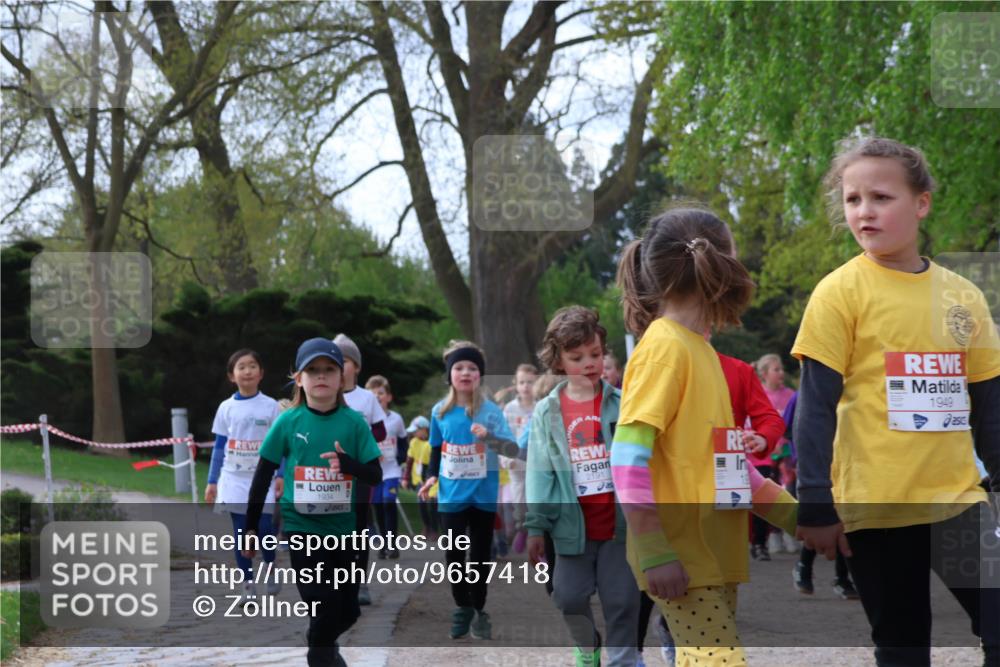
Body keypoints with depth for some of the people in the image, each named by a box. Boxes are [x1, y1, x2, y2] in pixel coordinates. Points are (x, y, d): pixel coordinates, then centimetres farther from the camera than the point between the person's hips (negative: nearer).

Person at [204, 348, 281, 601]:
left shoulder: (271, 406, 1)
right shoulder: (226, 408, 5)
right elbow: (219, 447, 9)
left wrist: (281, 476, -6)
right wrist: (212, 482, 7)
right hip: (234, 479, 2)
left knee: (265, 529, -8)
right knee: (241, 533, 1)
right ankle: (248, 583, 8)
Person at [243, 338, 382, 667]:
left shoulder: (354, 422, -4)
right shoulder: (288, 421, -6)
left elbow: (375, 475, -5)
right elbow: (263, 476, 1)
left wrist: (348, 462, -25)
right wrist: (251, 527, 2)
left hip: (344, 528, 2)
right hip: (302, 527, -2)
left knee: (348, 610, 12)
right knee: (324, 607, -9)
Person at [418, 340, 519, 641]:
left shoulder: (491, 410, -9)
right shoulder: (440, 411, -1)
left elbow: (513, 449, -16)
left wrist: (488, 436, -32)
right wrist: (431, 476, -1)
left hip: (483, 495, -2)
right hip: (451, 495, 2)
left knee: (480, 554, 7)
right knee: (454, 554, 6)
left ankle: (479, 610, 21)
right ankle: (462, 607, 23)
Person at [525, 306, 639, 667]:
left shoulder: (622, 404, -2)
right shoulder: (547, 412, 1)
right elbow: (540, 474, 1)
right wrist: (535, 528, -2)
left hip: (619, 523, -1)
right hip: (573, 525, 1)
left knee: (622, 601, 3)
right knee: (570, 598, 9)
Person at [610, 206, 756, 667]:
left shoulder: (697, 348, 15)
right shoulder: (664, 347, -11)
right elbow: (627, 458, -18)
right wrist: (654, 552, -23)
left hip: (713, 554, 9)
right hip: (681, 556, -9)